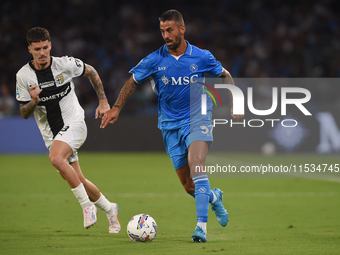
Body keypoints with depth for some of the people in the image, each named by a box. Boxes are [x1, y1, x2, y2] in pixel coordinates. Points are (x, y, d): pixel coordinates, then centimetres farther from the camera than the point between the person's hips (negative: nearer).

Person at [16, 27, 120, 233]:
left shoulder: (65, 64, -10)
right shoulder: (23, 76, -6)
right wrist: (34, 102, -23)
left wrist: (104, 102, 8)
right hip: (51, 134, 4)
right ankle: (110, 210, 31)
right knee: (78, 180, 6)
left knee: (56, 159, -31)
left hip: (74, 124, -4)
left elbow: (91, 72, 9)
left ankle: (87, 205, -19)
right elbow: (25, 114, -1)